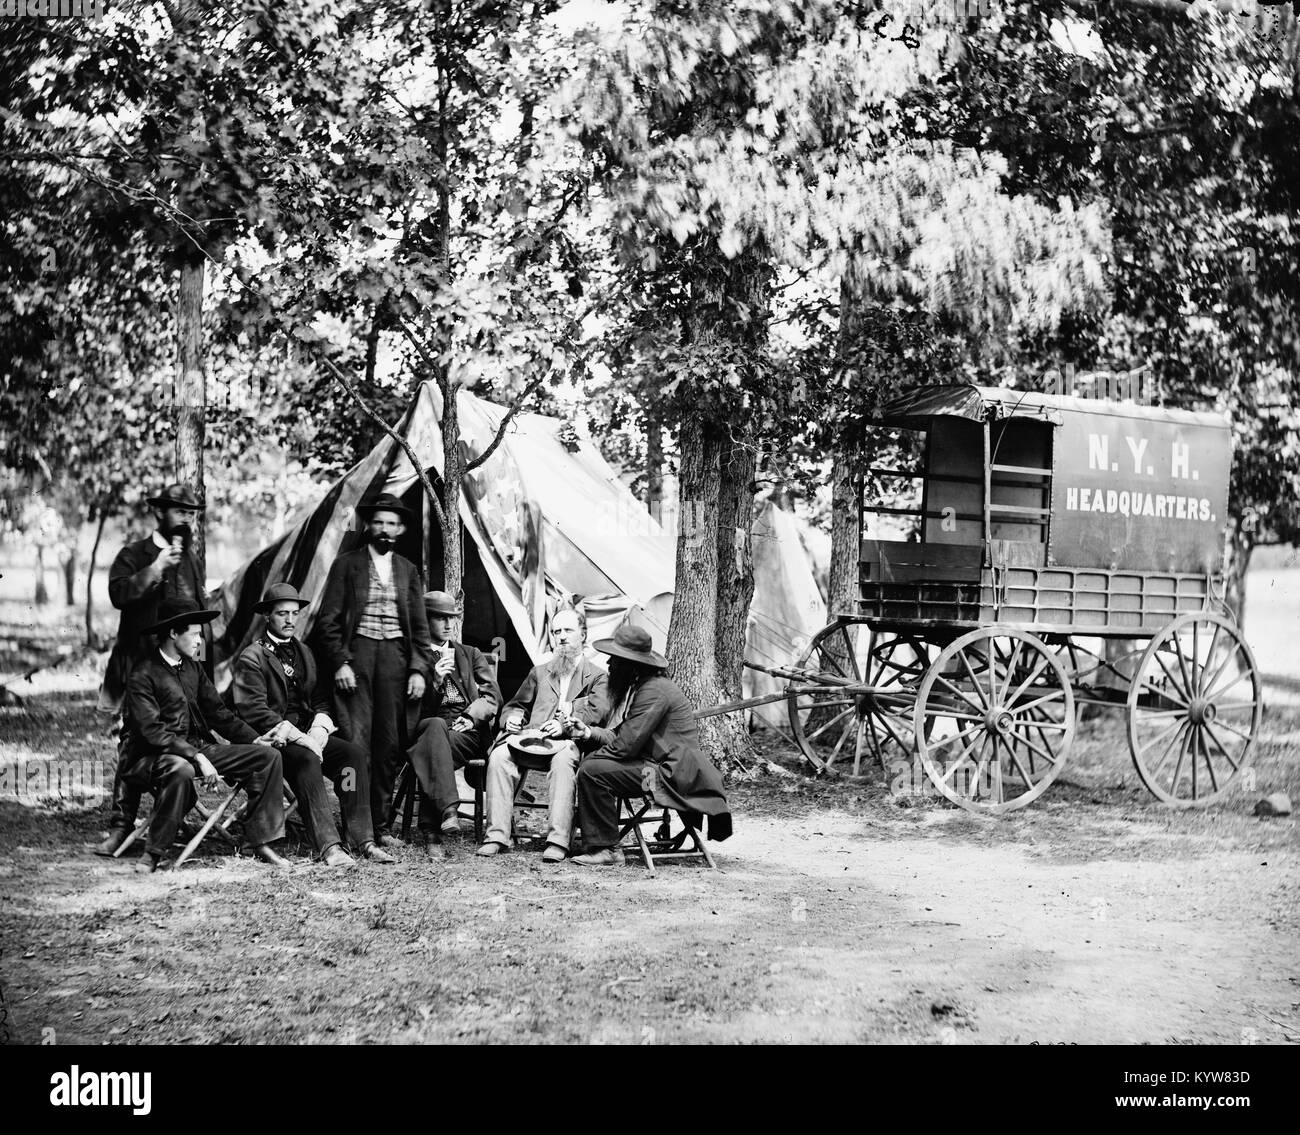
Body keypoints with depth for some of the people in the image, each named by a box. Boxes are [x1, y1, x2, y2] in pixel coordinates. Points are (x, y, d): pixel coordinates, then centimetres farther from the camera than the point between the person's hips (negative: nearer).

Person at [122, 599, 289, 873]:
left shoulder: (192, 667, 12)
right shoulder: (143, 675, -13)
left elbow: (217, 712, 12)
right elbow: (153, 731, -20)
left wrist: (256, 739, -1)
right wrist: (197, 758, -27)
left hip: (198, 749, 8)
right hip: (153, 757, -8)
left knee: (268, 756, -4)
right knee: (181, 770, -43)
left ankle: (261, 842, -3)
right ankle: (154, 852, -25)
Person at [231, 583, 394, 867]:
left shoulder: (304, 653, 21)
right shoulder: (251, 657, -1)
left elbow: (321, 701, 17)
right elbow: (253, 710, -12)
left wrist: (319, 727, -7)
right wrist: (297, 736, -19)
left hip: (307, 734, 6)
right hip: (273, 738, -6)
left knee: (356, 754, -20)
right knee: (307, 760, -35)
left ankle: (364, 840, -25)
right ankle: (329, 846, -42)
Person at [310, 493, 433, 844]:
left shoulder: (408, 570, 16)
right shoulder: (347, 565, 6)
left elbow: (419, 626, 15)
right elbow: (328, 620, 2)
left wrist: (419, 669, 3)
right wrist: (339, 663, -9)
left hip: (395, 655, 3)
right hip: (356, 653, -3)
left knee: (388, 743, 2)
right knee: (355, 742, -9)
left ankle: (380, 824, 9)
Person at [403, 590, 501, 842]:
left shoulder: (471, 655, 24)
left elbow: (492, 695, 12)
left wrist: (471, 716, -8)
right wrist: (434, 679, -9)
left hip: (469, 730, 1)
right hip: (428, 725, -1)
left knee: (433, 746, -33)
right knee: (436, 725, -39)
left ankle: (429, 823, -42)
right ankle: (448, 810, -52)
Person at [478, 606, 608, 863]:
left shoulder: (597, 675, 17)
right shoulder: (539, 672, 32)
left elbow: (597, 711, -1)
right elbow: (516, 705, 31)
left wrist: (566, 725, -20)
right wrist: (513, 717, 4)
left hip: (570, 740, -4)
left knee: (563, 760, -40)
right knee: (499, 756, -29)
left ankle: (558, 840, -43)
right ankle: (496, 835, -31)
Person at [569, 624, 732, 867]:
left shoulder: (654, 691, -18)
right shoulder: (636, 686, 16)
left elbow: (627, 745, -21)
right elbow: (621, 736, 14)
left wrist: (588, 760, -8)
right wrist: (589, 733, -2)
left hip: (670, 772, -11)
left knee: (592, 772, -20)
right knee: (591, 764, 13)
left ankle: (602, 849, -15)